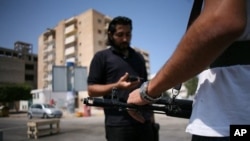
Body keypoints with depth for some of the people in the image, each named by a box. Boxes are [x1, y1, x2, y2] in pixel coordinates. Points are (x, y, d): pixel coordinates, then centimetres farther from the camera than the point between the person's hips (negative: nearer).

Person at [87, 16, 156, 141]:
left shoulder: (139, 57, 18)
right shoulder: (101, 57, 3)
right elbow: (91, 90, -3)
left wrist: (151, 114, 16)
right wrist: (116, 86, -19)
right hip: (118, 124, -4)